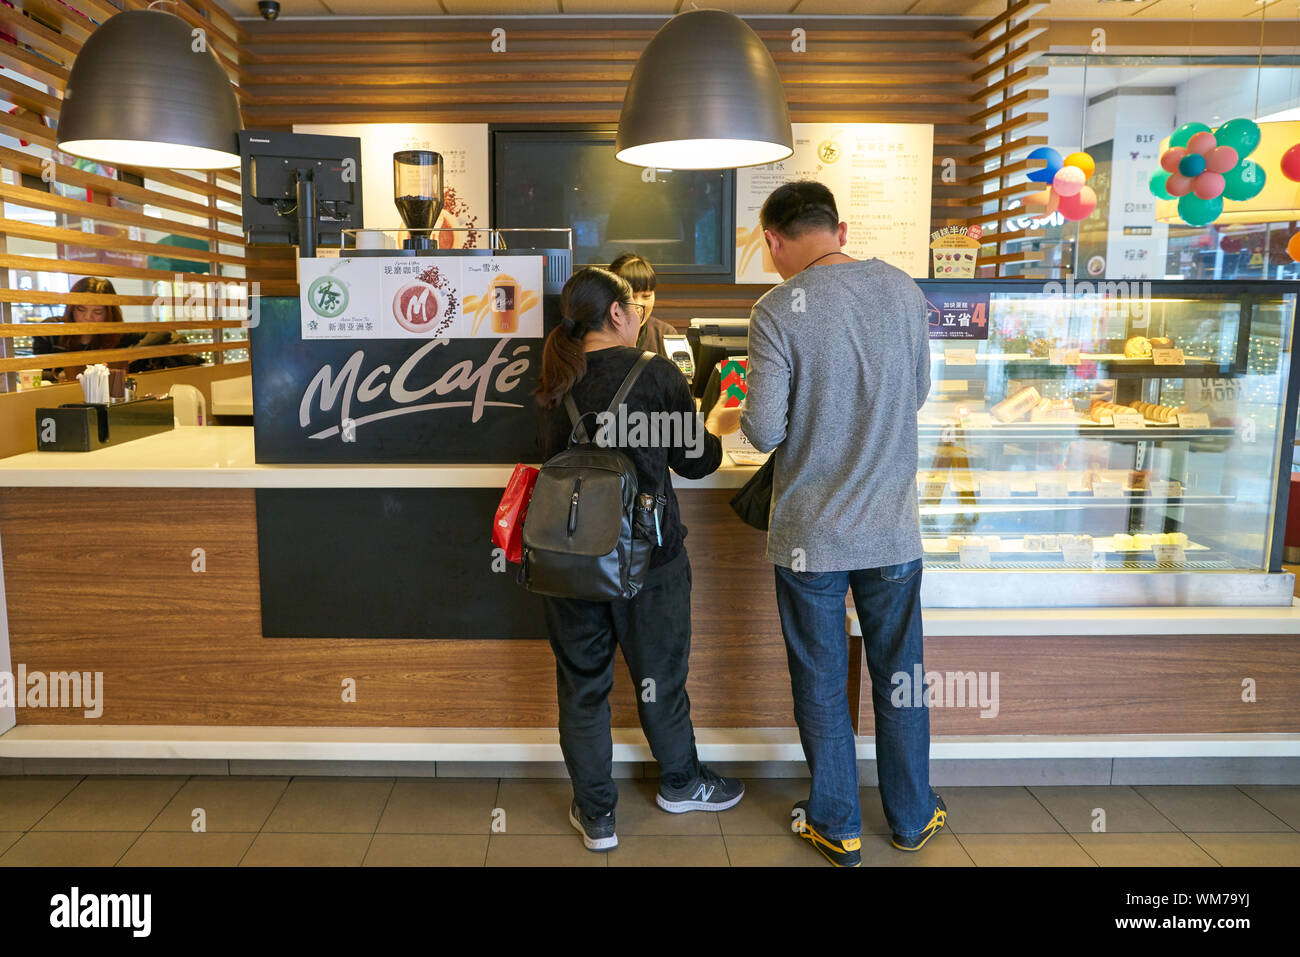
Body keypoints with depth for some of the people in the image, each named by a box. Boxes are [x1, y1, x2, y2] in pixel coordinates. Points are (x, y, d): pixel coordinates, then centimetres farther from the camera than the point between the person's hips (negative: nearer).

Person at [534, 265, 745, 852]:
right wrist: (716, 424, 18)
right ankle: (680, 782, 39)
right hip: (647, 554, -2)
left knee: (582, 682, 14)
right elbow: (695, 460, -3)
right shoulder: (656, 374, -11)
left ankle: (595, 814, 25)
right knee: (660, 673, 17)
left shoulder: (555, 385, 0)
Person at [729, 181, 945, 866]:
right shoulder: (903, 290, -1)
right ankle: (912, 818, 35)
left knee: (821, 682, 13)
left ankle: (837, 829, 29)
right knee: (899, 674, 18)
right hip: (892, 526, 4)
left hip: (810, 533, -3)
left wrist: (746, 408, 4)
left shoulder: (777, 311, -15)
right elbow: (918, 393, 11)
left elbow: (764, 431, -16)